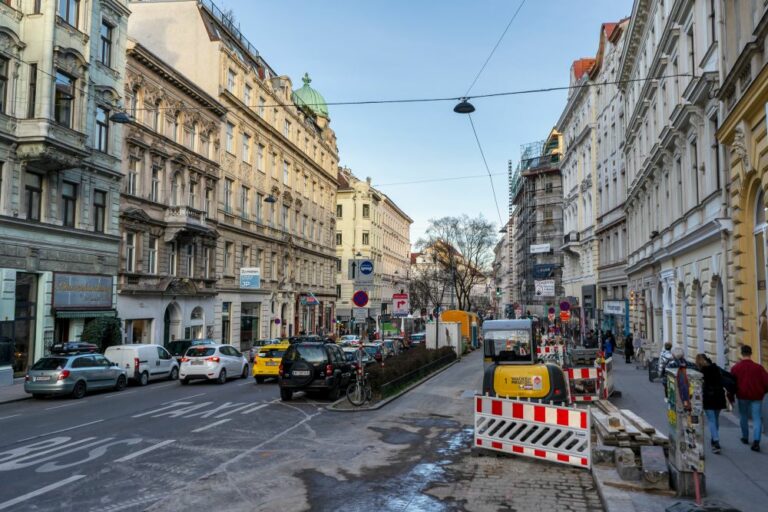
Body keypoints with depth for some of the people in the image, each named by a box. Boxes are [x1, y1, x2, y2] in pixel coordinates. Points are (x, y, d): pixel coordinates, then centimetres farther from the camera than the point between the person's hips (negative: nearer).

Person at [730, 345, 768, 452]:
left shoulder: (735, 368, -2)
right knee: (757, 419, 2)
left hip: (742, 396, 1)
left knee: (743, 416, 18)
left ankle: (745, 437, 30)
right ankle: (756, 441, -11)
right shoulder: (758, 367, -6)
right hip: (756, 396, -1)